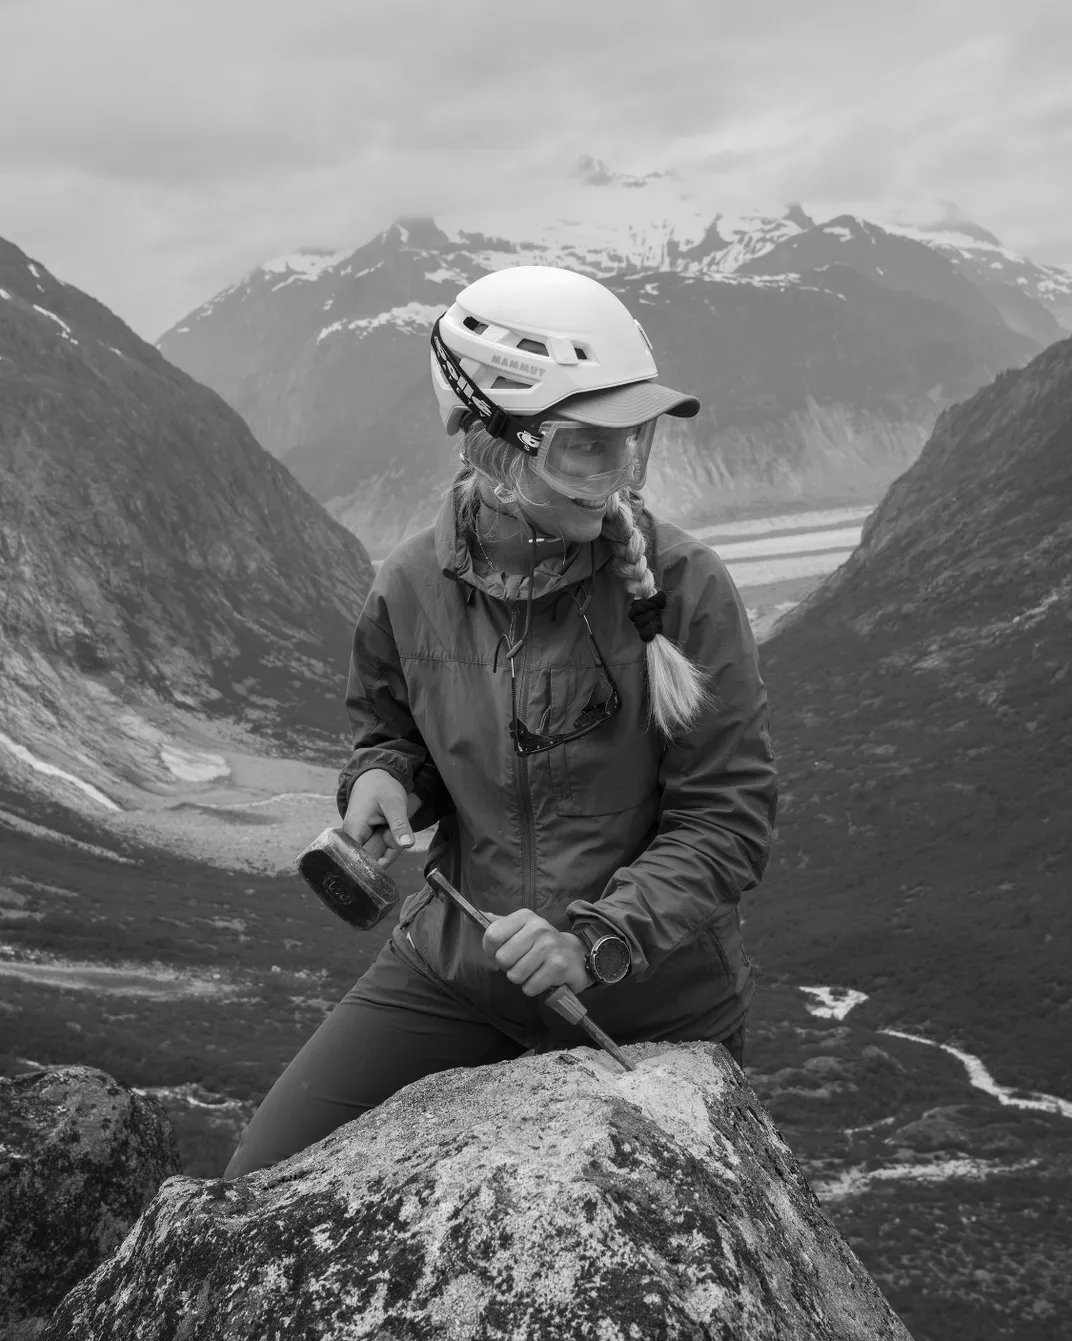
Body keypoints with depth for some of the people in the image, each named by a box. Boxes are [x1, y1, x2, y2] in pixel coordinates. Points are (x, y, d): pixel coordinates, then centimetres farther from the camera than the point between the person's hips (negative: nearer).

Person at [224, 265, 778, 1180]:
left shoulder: (682, 586, -18)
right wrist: (383, 778, -9)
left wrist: (600, 936, -27)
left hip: (655, 998, -2)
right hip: (456, 961, 3)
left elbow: (729, 817, -15)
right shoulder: (413, 587, -8)